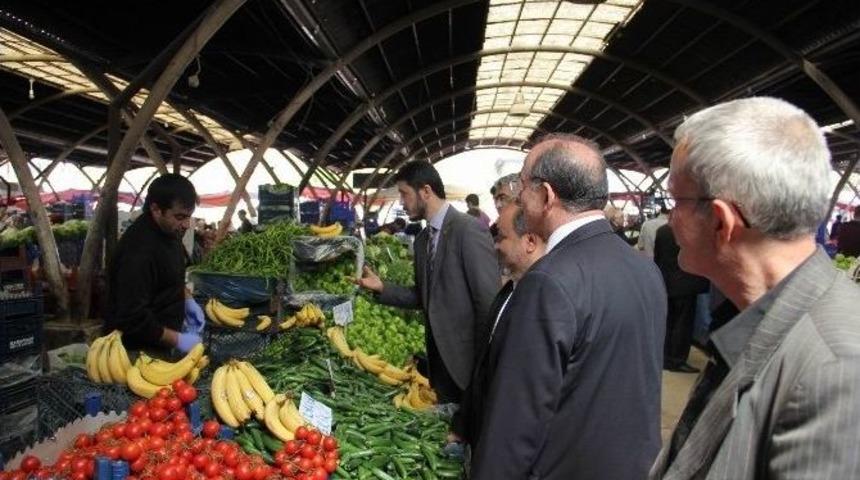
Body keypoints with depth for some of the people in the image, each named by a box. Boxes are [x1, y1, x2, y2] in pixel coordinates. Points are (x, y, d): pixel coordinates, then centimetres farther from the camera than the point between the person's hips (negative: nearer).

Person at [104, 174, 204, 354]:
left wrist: (187, 299, 4)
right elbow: (134, 318, -28)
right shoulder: (138, 251, -29)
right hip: (136, 352, -8)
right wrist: (177, 340, -24)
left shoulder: (170, 230, -1)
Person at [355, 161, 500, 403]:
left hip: (468, 358, -7)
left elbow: (490, 300, -17)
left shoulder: (469, 229, -16)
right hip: (440, 357, 7)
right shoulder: (422, 240, 9)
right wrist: (382, 288, 0)